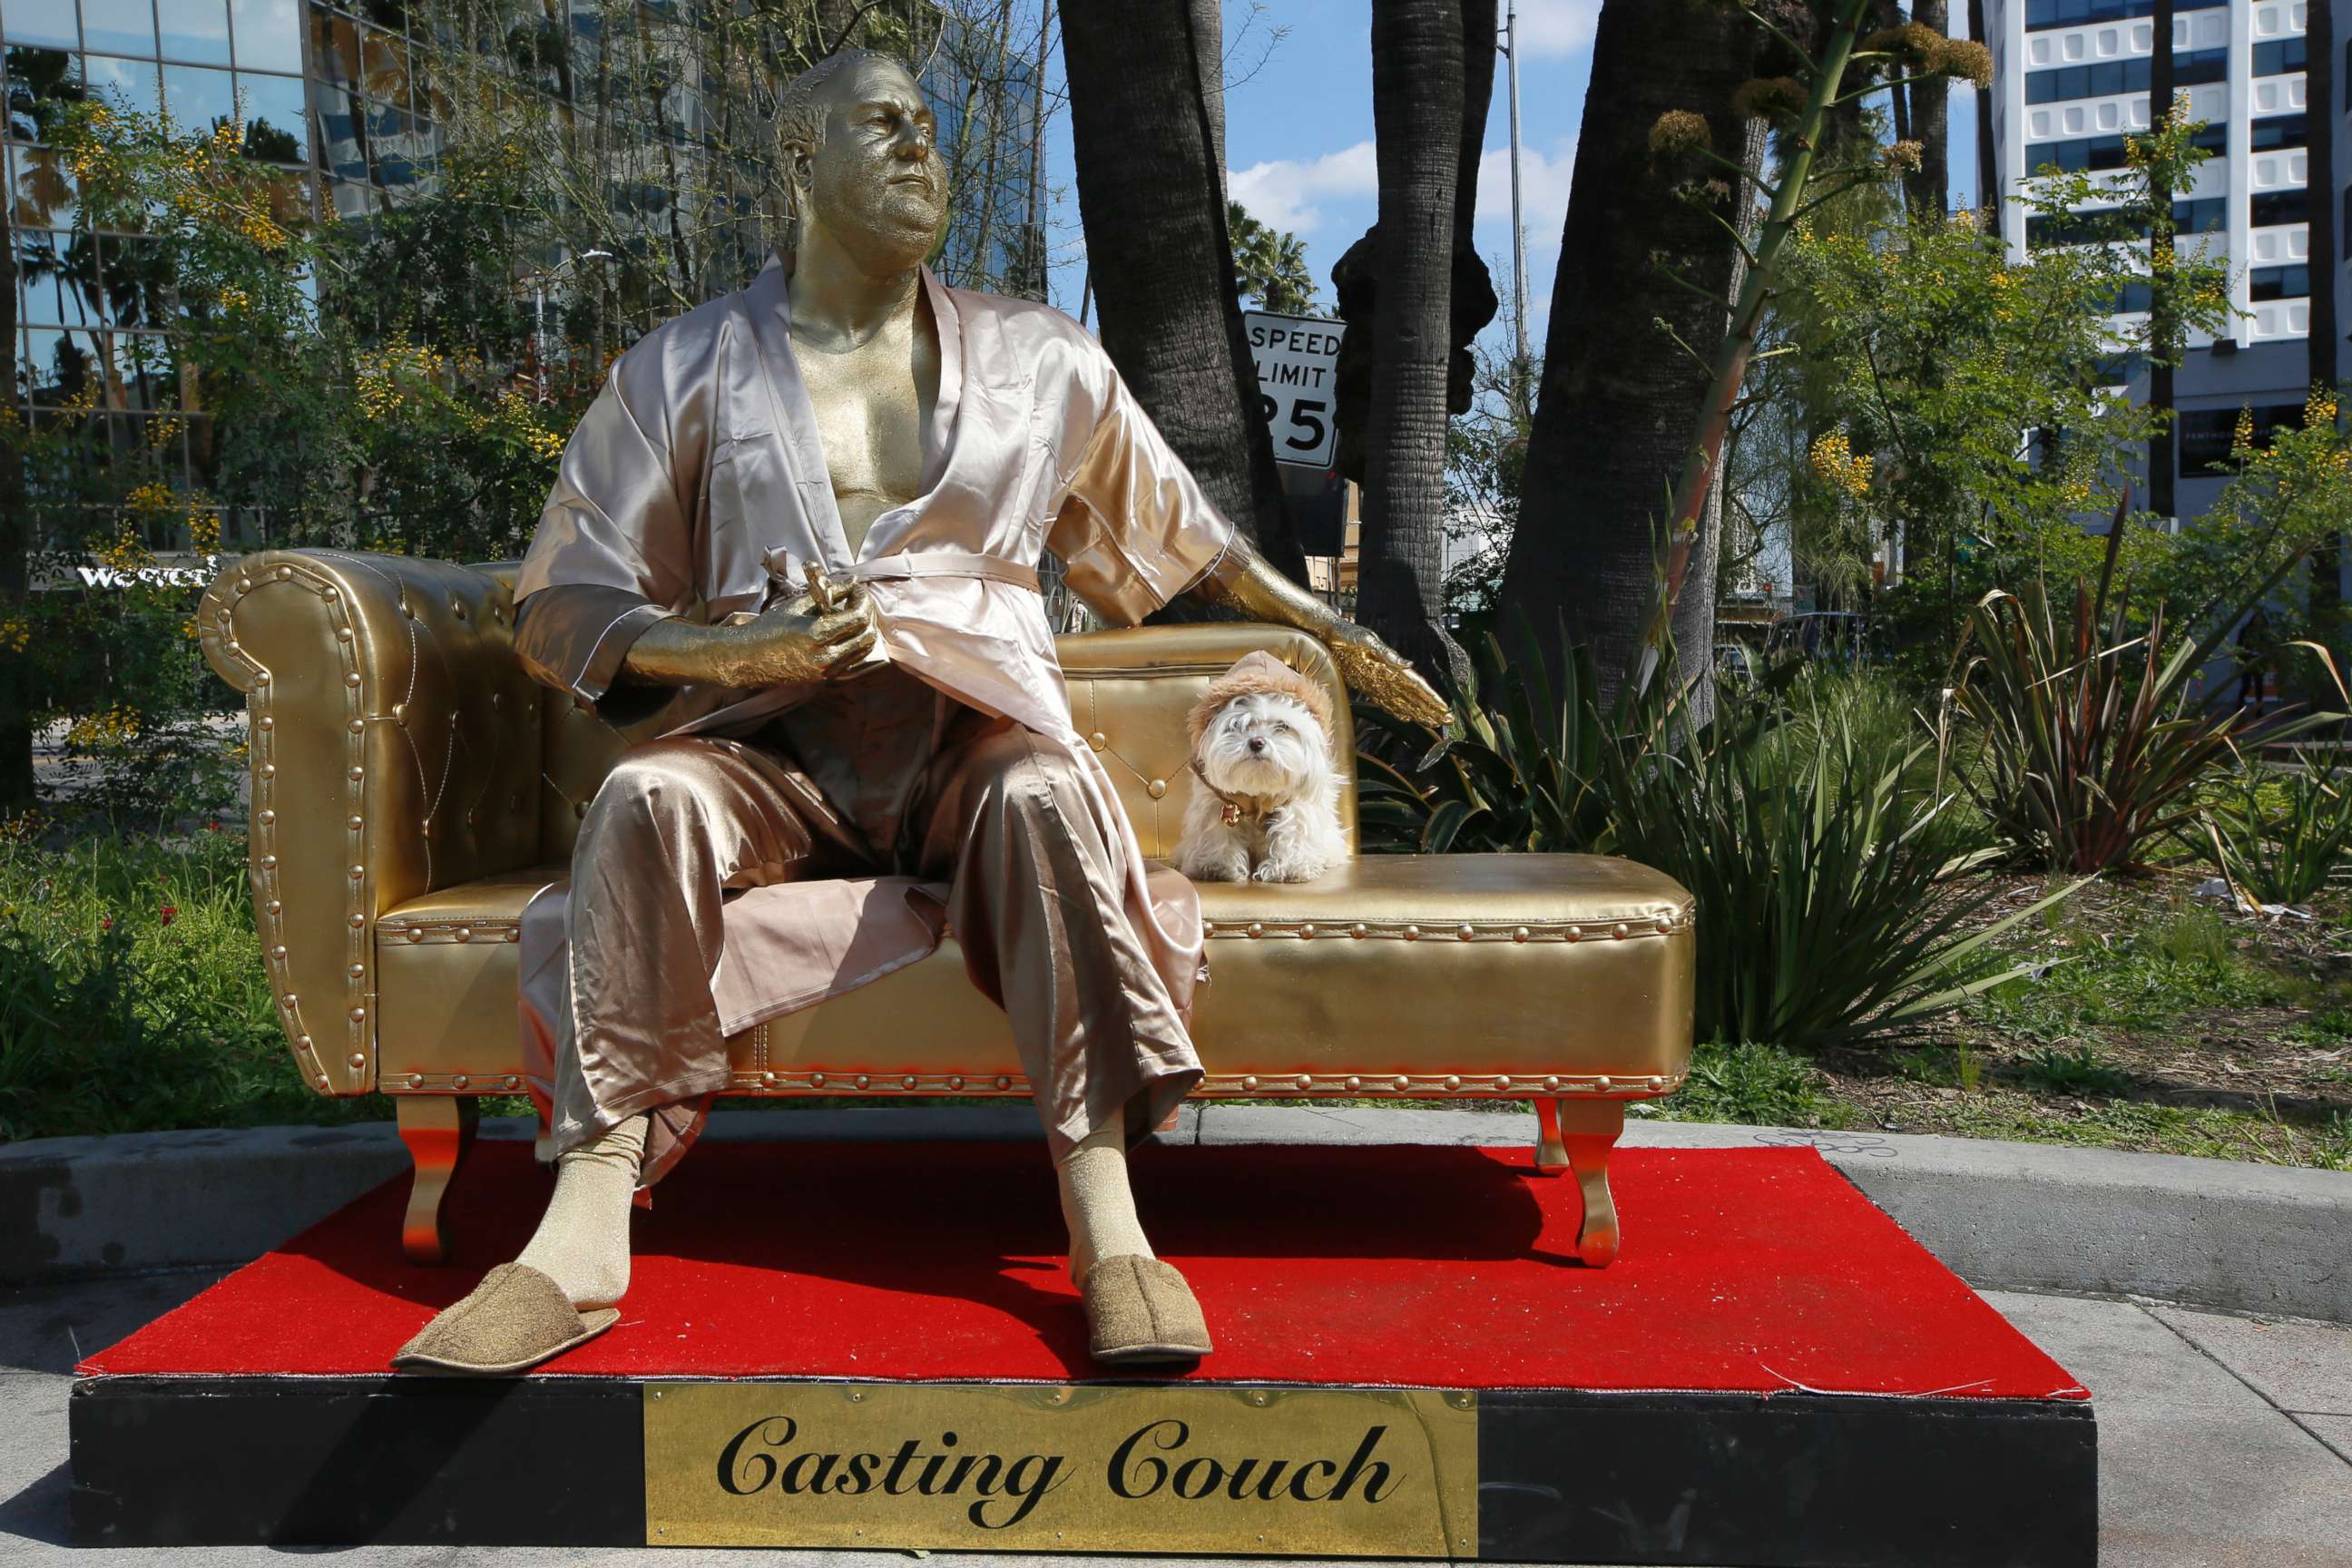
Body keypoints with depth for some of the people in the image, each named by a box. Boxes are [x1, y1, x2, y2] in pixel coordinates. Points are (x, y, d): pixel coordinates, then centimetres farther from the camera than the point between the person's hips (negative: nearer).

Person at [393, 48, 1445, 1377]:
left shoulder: (1039, 360, 16)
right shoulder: (688, 369, 10)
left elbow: (1187, 535, 28)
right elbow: (559, 612, 5)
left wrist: (1336, 636, 28)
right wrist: (729, 652, -13)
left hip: (974, 732, 1)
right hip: (773, 747, 0)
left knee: (1050, 789, -35)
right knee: (650, 796, -33)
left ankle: (1108, 1222, -36)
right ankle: (584, 1237, -33)